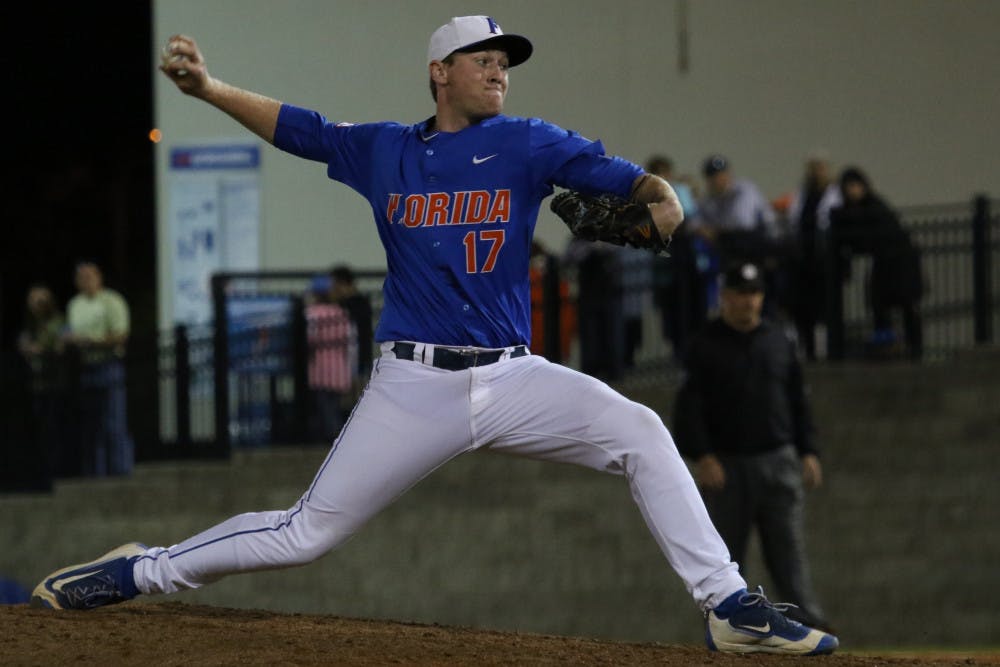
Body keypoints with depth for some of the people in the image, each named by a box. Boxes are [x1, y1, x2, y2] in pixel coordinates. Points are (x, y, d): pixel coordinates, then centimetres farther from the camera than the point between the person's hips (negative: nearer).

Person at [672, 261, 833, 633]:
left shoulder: (779, 341, 13)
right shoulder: (705, 346, 1)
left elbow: (798, 402, 16)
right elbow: (688, 406, -5)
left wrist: (808, 452, 7)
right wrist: (701, 457, -15)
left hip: (779, 461, 2)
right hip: (726, 463, -2)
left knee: (789, 546, -7)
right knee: (726, 552, 1)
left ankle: (807, 620, -15)